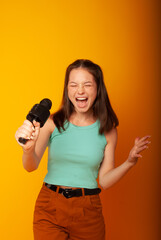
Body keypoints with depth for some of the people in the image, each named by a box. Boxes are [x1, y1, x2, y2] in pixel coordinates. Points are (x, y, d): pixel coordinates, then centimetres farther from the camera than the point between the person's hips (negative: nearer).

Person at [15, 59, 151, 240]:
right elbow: (30, 166, -15)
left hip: (88, 211, 1)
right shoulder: (53, 122, -6)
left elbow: (104, 181, 1)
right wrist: (28, 149, -36)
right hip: (49, 207, -1)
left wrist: (129, 162, -15)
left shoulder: (108, 130, -2)